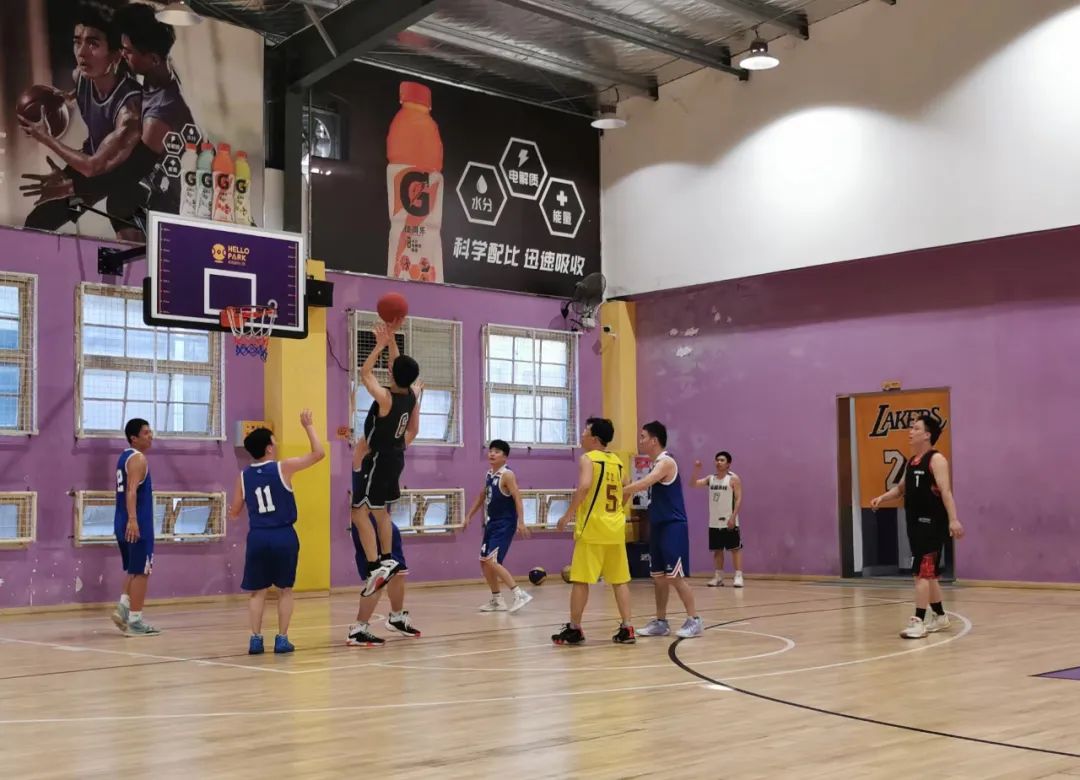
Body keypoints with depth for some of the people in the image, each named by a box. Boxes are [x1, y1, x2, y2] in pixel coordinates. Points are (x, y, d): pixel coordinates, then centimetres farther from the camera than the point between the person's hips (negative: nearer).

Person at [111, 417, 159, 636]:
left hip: (122, 523, 9)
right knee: (141, 572, -3)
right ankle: (134, 621, 0)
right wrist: (132, 519, -33)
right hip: (137, 524, -9)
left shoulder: (125, 457, 17)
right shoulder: (138, 458, -12)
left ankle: (123, 607, 9)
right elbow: (131, 491, -24)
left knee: (134, 570, 20)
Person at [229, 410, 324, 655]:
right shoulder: (283, 467, -6)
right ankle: (282, 639, 7)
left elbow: (234, 513, 12)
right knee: (285, 589, 9)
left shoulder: (244, 476, 5)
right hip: (283, 536, -2)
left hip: (257, 538, 2)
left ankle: (256, 639, 6)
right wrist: (308, 426, 5)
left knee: (257, 591, 11)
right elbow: (319, 453, -3)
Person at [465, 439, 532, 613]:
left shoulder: (507, 475, -15)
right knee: (484, 562, 11)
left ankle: (520, 594, -15)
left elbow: (517, 498, -21)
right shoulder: (489, 474, 10)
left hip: (505, 524, -9)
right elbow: (482, 496, 23)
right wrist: (469, 515, 22)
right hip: (492, 523, 9)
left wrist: (521, 522, -30)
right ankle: (497, 600, 23)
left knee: (492, 561, -17)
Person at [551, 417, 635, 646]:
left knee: (581, 580, 1)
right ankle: (627, 629, 6)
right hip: (615, 528, 6)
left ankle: (574, 630, 6)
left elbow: (584, 486, -24)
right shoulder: (618, 462, 14)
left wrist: (568, 515, -18)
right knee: (619, 580, 10)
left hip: (592, 528, -6)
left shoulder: (587, 459, -8)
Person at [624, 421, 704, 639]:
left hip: (673, 527, -9)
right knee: (658, 577, 10)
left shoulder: (667, 462, -15)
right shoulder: (656, 465, 15)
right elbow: (645, 487, 23)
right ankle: (661, 622, 16)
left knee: (675, 576, -9)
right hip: (658, 527, 9)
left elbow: (643, 484, -28)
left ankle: (694, 620, -1)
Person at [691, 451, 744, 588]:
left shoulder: (733, 478, -6)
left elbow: (739, 498, -11)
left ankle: (738, 576, -5)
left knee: (735, 548, -4)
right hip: (714, 522, 6)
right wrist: (696, 470, -10)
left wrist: (733, 517, -18)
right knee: (717, 550, 9)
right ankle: (719, 577, 15)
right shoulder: (711, 478, 11)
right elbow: (694, 484, 4)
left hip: (729, 521, -6)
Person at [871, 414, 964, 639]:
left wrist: (953, 519, -30)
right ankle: (939, 616, 28)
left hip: (932, 524, -9)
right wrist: (882, 497, 10)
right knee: (928, 573, 16)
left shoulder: (936, 459, -11)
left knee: (921, 573, -12)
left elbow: (945, 490, -21)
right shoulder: (911, 462, 15)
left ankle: (918, 622, -12)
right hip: (916, 523, 9)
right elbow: (902, 488, 28)